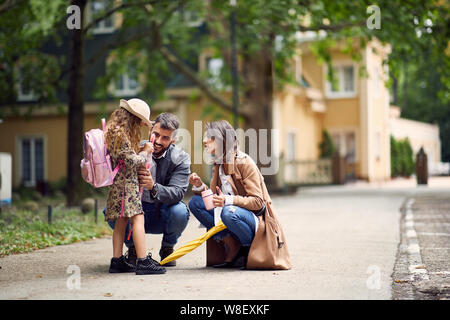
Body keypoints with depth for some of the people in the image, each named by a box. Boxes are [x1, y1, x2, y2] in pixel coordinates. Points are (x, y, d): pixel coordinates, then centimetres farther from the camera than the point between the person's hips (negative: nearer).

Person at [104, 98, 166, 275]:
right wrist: (145, 152, 0)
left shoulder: (115, 131, 17)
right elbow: (132, 160, -16)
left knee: (121, 222, 10)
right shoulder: (120, 133, -15)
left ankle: (117, 261, 12)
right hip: (126, 183, -10)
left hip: (118, 185, 10)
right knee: (138, 219, -12)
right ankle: (143, 262, -16)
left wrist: (143, 150, 12)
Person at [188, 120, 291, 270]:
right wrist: (200, 187, -7)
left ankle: (254, 250, -9)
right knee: (195, 202, -6)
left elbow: (257, 202, -20)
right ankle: (232, 247, -8)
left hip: (257, 220, -7)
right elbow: (215, 198, 11)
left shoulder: (244, 162, -15)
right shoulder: (218, 165, 9)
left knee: (229, 212, -37)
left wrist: (228, 200, -33)